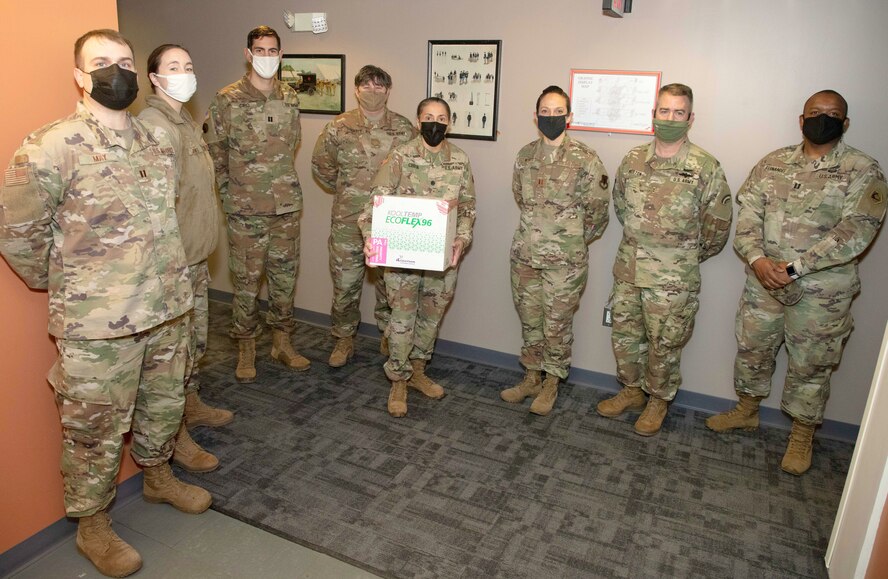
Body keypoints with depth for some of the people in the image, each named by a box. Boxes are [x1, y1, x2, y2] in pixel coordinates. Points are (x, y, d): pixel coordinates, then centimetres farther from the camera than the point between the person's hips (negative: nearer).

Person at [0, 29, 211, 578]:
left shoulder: (158, 140, 6)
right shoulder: (52, 148, -14)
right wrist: (61, 284, 0)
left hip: (168, 307, 6)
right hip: (98, 324, -6)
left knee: (165, 404, 22)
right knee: (97, 429, 9)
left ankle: (159, 476, 47)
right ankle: (92, 524, 31)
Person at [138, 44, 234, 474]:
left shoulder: (187, 122, 13)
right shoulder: (152, 125, -17)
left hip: (196, 254, 9)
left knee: (196, 340, 21)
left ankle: (192, 406, 40)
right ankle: (176, 439, 16)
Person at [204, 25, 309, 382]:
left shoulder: (290, 99, 8)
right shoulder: (227, 100, -4)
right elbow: (213, 150, 2)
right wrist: (231, 189, 1)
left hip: (287, 205, 4)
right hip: (245, 209, -4)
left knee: (285, 274, 10)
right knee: (246, 279, 3)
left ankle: (282, 343, 25)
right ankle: (246, 350, 17)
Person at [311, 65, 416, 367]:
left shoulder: (404, 129, 0)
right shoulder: (339, 127, -1)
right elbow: (321, 165, 10)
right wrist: (345, 190, 11)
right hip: (348, 221, 0)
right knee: (345, 283, 6)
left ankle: (390, 336, 30)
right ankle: (344, 339, 25)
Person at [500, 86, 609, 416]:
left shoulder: (585, 159, -10)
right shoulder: (525, 155, 5)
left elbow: (597, 211, -3)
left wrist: (573, 241, 6)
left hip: (565, 261, -4)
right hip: (525, 254, 5)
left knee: (557, 324, 6)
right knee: (529, 320, 15)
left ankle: (551, 384, 24)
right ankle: (532, 378, 32)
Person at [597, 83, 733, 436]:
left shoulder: (705, 168, -10)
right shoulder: (633, 160, 2)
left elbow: (718, 224, -3)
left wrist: (688, 257, 6)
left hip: (673, 278, -4)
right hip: (628, 269, 4)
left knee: (664, 343, 8)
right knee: (624, 334, 14)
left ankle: (658, 400, 29)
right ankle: (631, 391, 35)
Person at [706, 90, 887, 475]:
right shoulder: (773, 163, 4)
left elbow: (856, 232, -18)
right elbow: (748, 215, -2)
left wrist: (794, 266, -25)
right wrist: (757, 259, -20)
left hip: (821, 292, -3)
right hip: (763, 282, 4)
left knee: (810, 365, 11)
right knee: (752, 349, 17)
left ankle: (802, 435, 32)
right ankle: (747, 411, 40)